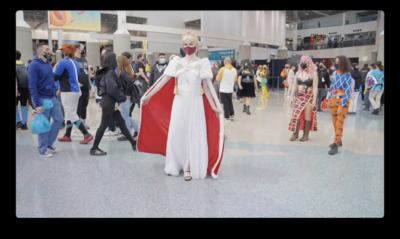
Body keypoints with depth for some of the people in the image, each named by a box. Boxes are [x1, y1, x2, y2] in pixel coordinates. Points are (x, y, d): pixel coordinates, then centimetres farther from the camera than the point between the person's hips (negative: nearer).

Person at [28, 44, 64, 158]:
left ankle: (49, 143, 25)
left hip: (52, 98, 8)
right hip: (42, 99, -7)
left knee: (59, 119, 9)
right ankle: (43, 149, 16)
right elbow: (32, 86, -18)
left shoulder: (48, 64, 10)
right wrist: (37, 104, -21)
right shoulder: (34, 65, -14)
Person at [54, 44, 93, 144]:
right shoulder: (75, 62, 11)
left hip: (68, 92, -8)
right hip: (76, 91, 8)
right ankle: (67, 136, 24)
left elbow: (55, 77, -10)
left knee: (72, 115, -5)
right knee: (70, 114, 15)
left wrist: (55, 69, 6)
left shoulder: (63, 62, -12)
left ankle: (87, 135, -12)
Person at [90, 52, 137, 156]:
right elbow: (113, 90, -23)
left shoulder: (107, 72, 13)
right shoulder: (110, 73, -14)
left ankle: (133, 143, 19)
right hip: (109, 102, -9)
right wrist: (123, 97, -10)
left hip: (110, 102, 9)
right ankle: (94, 148, 5)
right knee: (104, 125, -3)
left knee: (121, 123, 12)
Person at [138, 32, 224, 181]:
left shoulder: (202, 63, 1)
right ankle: (176, 165, 23)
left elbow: (207, 86, -1)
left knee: (193, 135, 1)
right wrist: (148, 96, 2)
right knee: (176, 134, 6)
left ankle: (189, 168, 12)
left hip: (195, 103, -2)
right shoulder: (177, 62, 4)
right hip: (179, 103, 2)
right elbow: (164, 80, 4)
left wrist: (213, 106, -5)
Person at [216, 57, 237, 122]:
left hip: (223, 89, -4)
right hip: (230, 89, 4)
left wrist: (217, 75, 11)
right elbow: (235, 79, 12)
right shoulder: (234, 70, 0)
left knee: (225, 103, 4)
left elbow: (218, 79, -8)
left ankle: (227, 116, 8)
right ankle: (232, 115, 13)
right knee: (230, 102, 17)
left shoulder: (222, 69, -13)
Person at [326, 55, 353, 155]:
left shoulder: (347, 75, -14)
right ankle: (338, 140, 26)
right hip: (333, 100, 6)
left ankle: (336, 145, -4)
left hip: (343, 101, -6)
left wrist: (341, 106, -17)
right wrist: (329, 99, 11)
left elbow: (348, 92, -15)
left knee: (339, 123, -5)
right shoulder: (334, 73, 2)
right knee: (335, 122, 12)